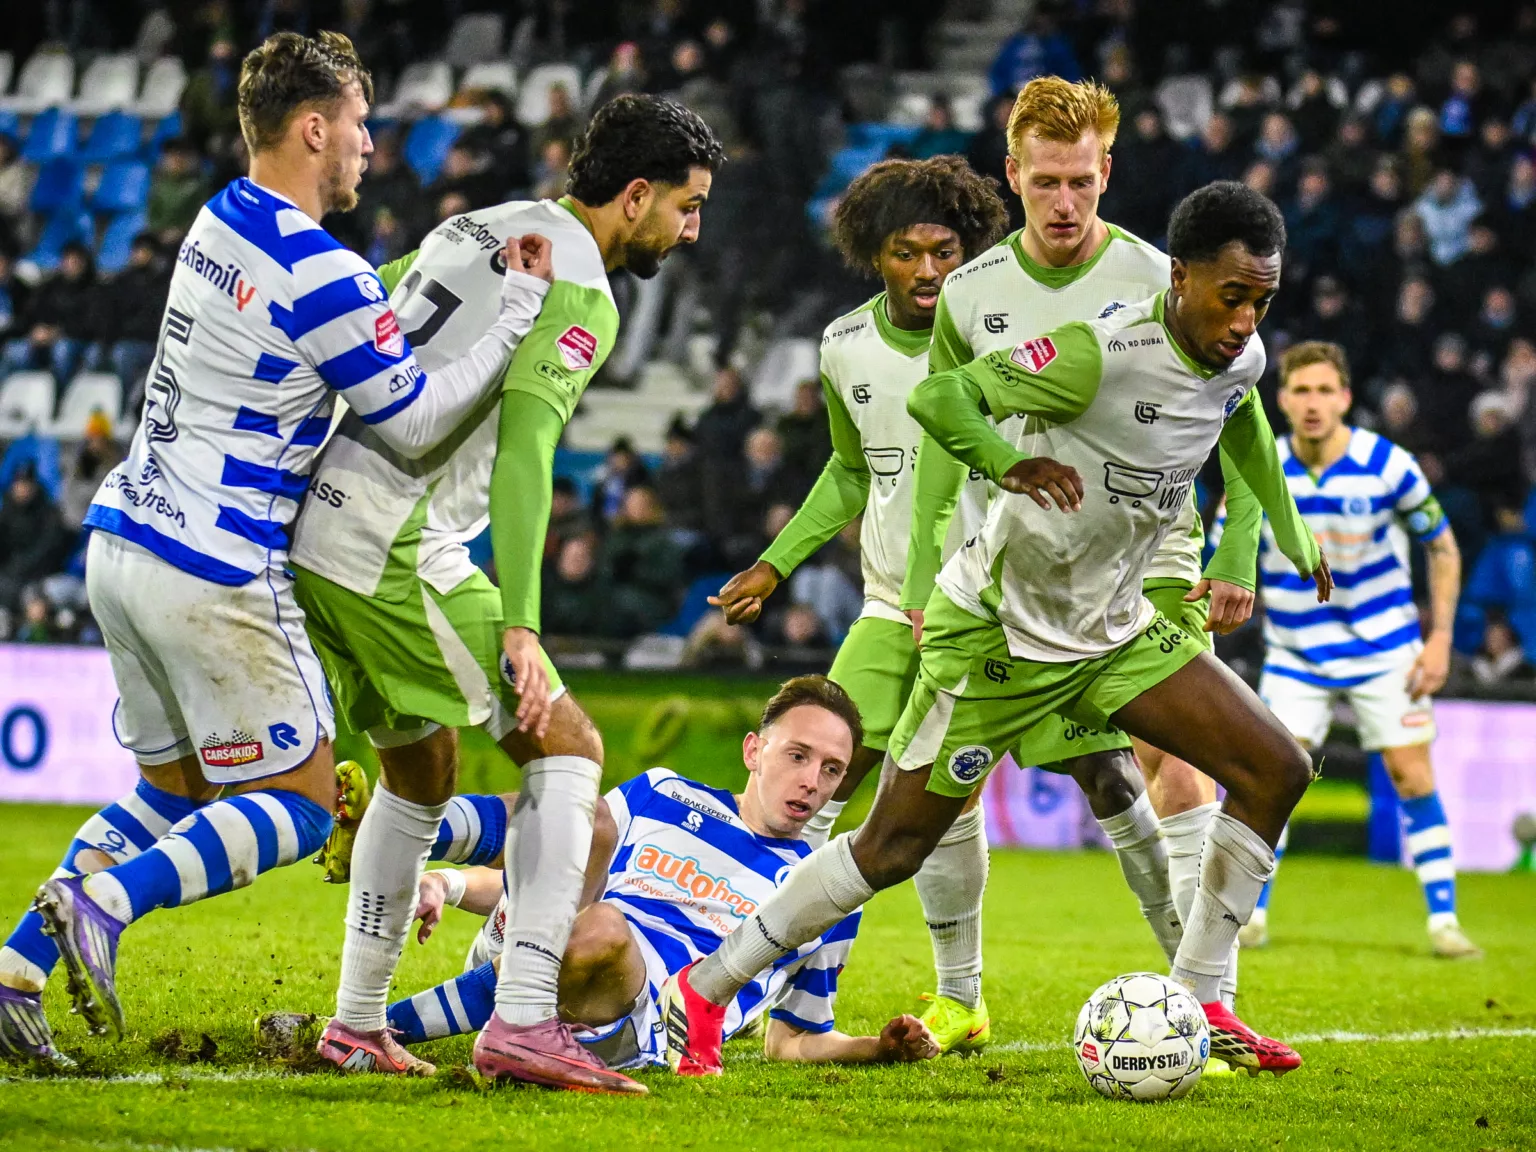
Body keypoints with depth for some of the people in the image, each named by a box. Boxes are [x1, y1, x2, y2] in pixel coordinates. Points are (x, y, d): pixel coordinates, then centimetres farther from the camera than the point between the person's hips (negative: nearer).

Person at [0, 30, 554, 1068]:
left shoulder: (222, 223, 10)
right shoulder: (322, 275, -17)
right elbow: (413, 425, -10)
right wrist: (520, 309, -9)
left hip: (123, 545, 9)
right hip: (216, 578, -9)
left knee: (174, 790, 19)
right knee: (301, 806, 3)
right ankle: (107, 900, -17)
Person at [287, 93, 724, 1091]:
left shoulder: (475, 229, 19)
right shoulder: (581, 297, -9)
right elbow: (523, 452, -19)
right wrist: (519, 626, -23)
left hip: (313, 525, 9)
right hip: (394, 548, -9)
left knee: (422, 772, 22)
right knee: (568, 748, -6)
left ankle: (359, 1025, 26)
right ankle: (524, 1021, -17)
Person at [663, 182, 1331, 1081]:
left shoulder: (1241, 361, -3)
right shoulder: (1100, 355, -27)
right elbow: (937, 397, -27)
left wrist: (1291, 531, 28)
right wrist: (1009, 462, -43)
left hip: (1112, 630, 7)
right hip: (1000, 627, -7)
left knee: (1277, 771, -3)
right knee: (894, 847, -5)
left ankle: (1202, 1004, 6)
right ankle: (704, 991, 9)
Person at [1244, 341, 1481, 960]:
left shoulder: (1387, 466, -13)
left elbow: (1443, 548, -1)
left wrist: (1440, 638, -7)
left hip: (1386, 651, -1)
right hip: (1295, 654, 1)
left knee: (1413, 777, -4)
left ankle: (1443, 920, 3)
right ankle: (1251, 915, 6)